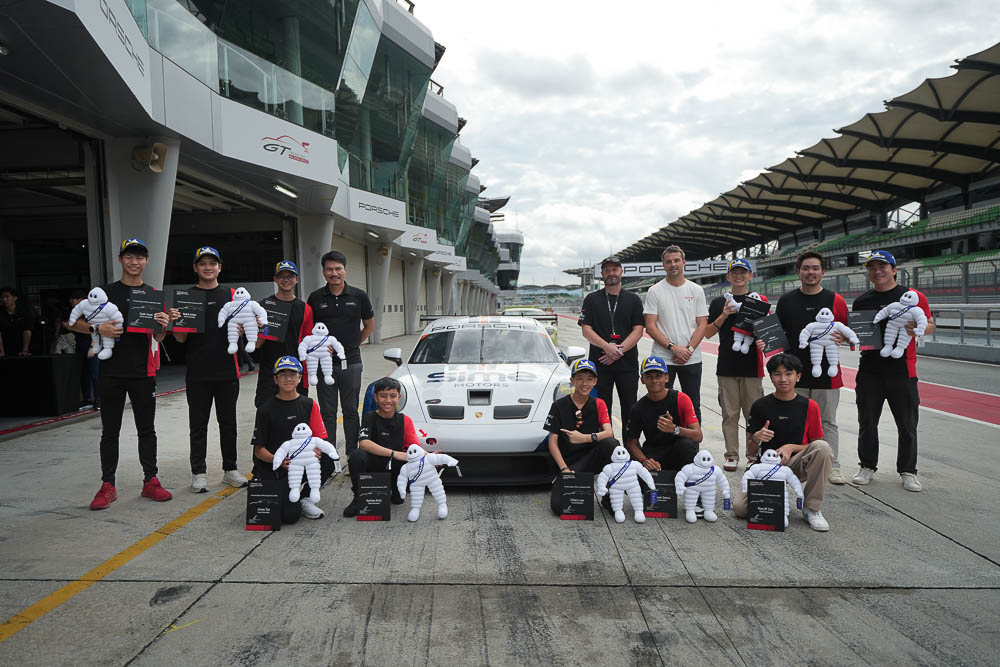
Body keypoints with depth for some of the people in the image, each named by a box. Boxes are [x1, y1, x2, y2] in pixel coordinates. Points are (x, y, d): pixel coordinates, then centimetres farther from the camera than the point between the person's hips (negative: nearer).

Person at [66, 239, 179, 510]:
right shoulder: (105, 292, 4)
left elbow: (158, 338, 5)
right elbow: (75, 323, 3)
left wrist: (163, 325, -17)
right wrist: (98, 329, -16)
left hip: (143, 372, 1)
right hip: (111, 371, -1)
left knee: (147, 429, 7)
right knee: (110, 431, 5)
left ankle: (151, 481, 15)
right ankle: (108, 485, 13)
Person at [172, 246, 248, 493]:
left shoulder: (231, 295, 8)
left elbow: (239, 329, 9)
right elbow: (180, 338, 2)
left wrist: (240, 328, -15)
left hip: (227, 371, 1)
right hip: (197, 373, -1)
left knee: (228, 422, 9)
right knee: (198, 424, 5)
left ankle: (230, 469, 20)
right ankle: (198, 473, 14)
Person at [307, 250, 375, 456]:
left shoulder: (359, 296, 1)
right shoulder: (315, 298, 2)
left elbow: (369, 326, 13)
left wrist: (352, 344, 9)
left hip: (351, 363, -1)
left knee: (351, 411, 6)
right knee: (328, 413, 7)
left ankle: (352, 454, 15)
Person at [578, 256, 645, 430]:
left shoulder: (633, 299, 9)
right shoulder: (592, 299, 8)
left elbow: (638, 330, 2)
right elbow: (586, 330, 0)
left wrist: (619, 350, -12)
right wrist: (607, 347, -16)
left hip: (628, 363, 1)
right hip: (599, 363, 0)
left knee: (630, 409, 3)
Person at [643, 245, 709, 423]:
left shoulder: (696, 290, 7)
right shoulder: (655, 291, 0)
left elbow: (702, 325, 4)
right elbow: (650, 327, -6)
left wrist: (689, 349, -10)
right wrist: (673, 348, -15)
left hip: (692, 359, 2)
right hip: (663, 359, -2)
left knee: (693, 406, 10)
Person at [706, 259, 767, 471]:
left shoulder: (760, 301, 9)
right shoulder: (719, 303, 11)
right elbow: (708, 333, 6)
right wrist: (723, 315, -9)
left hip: (752, 364, 0)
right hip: (727, 365, 1)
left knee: (754, 414, 2)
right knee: (730, 413, 3)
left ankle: (754, 456, 12)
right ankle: (732, 456, 10)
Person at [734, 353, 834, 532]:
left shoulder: (809, 406, 0)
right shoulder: (760, 406, 0)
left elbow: (816, 444, 3)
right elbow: (751, 450, 2)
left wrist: (791, 447, -16)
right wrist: (756, 438, -22)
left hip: (795, 465, 1)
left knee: (823, 447, -30)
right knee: (740, 507, -23)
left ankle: (812, 508, -15)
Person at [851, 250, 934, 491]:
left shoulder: (913, 296, 1)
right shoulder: (861, 301, 10)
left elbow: (930, 324, 4)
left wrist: (917, 328, -17)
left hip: (902, 370, -2)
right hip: (869, 370, 3)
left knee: (907, 424, 5)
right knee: (867, 422, 9)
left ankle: (907, 471, 19)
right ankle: (867, 466, 24)